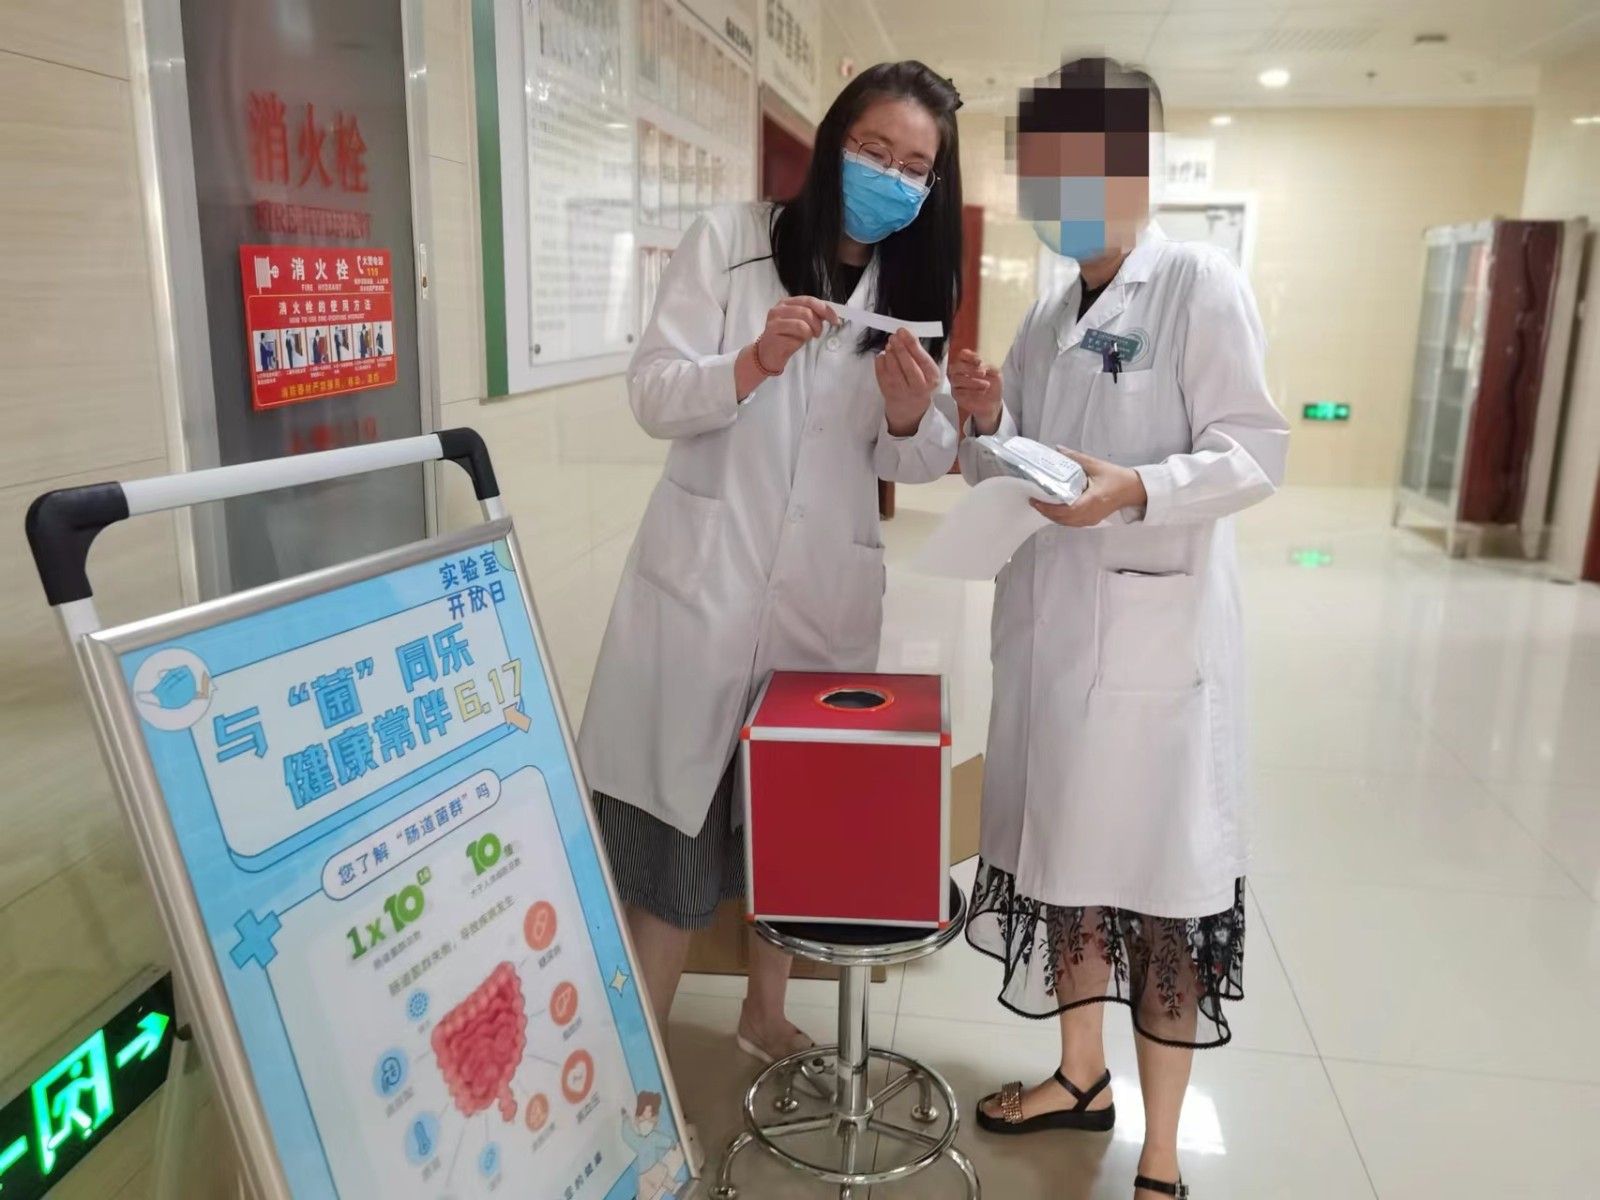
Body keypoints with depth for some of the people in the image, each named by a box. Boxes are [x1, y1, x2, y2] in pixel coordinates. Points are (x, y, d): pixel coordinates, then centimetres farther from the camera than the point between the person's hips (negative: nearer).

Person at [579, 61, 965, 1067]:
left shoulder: (917, 285, 10)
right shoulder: (732, 240, 0)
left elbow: (914, 464, 7)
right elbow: (652, 397, -6)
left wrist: (910, 416, -15)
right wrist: (755, 362, -24)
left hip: (827, 592, 3)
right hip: (705, 577, -3)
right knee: (681, 809, 1)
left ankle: (766, 1012, 35)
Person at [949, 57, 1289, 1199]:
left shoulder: (1202, 284, -6)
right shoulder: (1051, 311, 14)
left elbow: (1256, 452, -11)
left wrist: (1135, 488, -26)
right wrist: (986, 418, -4)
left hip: (1156, 633, -7)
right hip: (1049, 624, 7)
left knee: (1159, 881, 1)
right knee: (1057, 849, 15)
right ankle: (1081, 1075, 36)